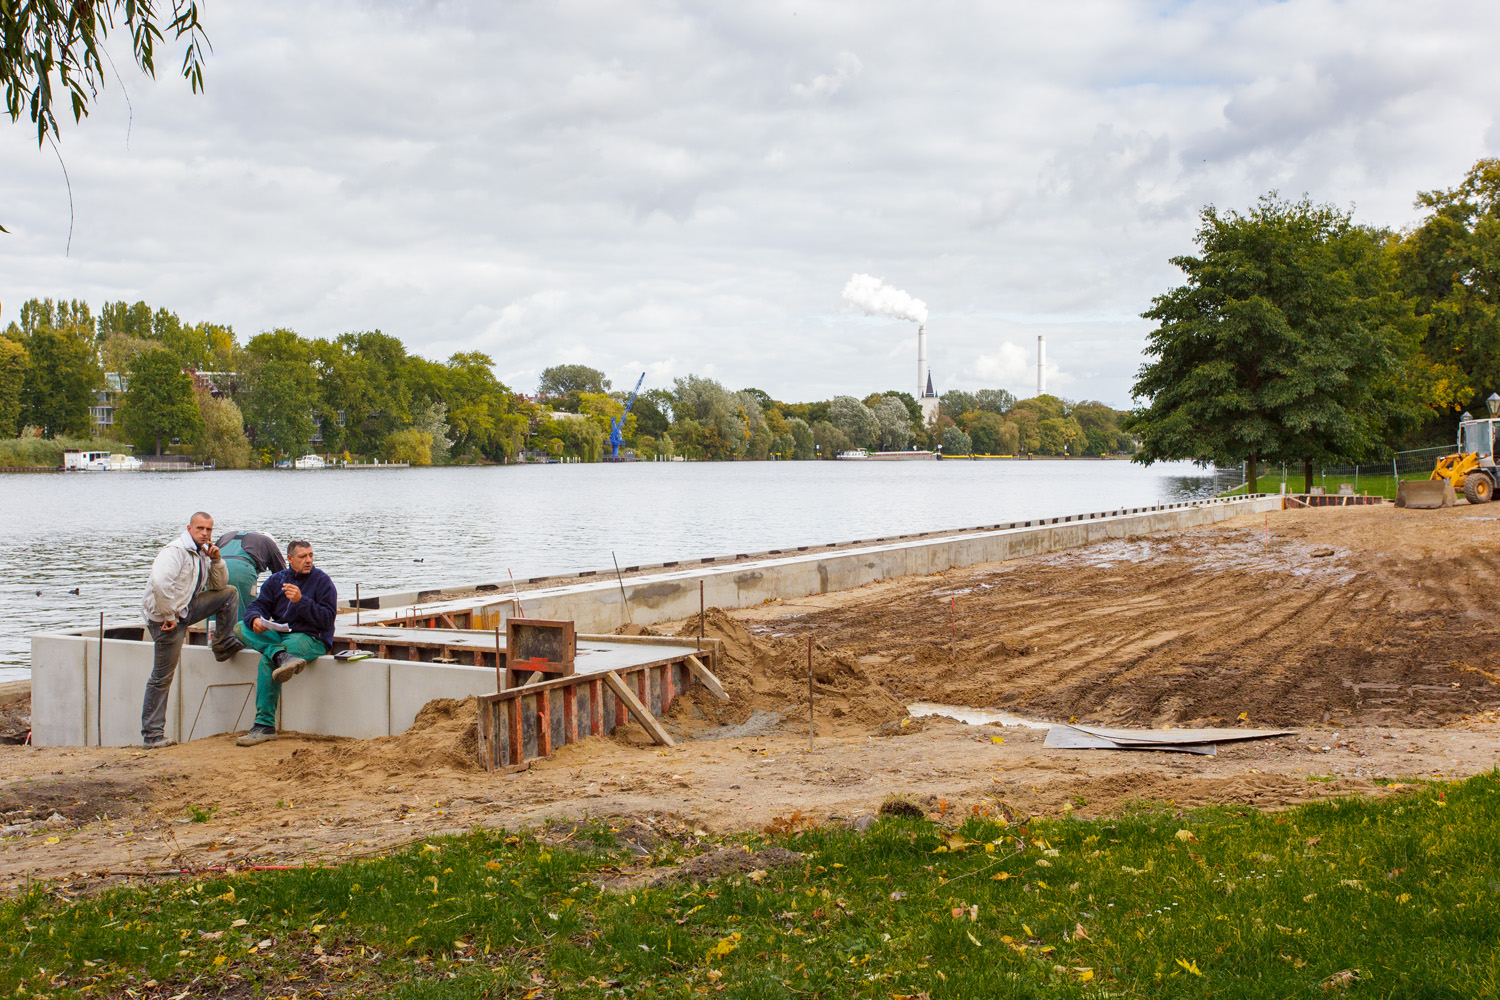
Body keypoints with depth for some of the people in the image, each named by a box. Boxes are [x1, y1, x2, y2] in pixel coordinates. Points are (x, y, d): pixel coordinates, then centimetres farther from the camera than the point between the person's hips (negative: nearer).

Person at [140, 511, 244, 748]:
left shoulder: (202, 553, 11)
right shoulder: (176, 551, -18)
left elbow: (218, 585, 15)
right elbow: (160, 582, -33)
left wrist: (216, 561, -2)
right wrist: (169, 616, -27)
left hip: (185, 610, 8)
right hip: (165, 617, -8)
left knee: (229, 593, 7)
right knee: (162, 677, -4)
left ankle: (224, 646, 16)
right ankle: (152, 736, 1)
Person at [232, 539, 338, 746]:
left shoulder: (322, 581, -1)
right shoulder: (276, 580, 15)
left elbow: (326, 619, -10)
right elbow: (257, 605, 6)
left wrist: (301, 601, -20)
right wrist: (255, 619, -18)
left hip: (312, 639, -6)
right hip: (279, 634, 6)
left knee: (267, 662, -31)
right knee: (241, 628, -16)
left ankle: (264, 726, -28)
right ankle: (283, 657, -38)